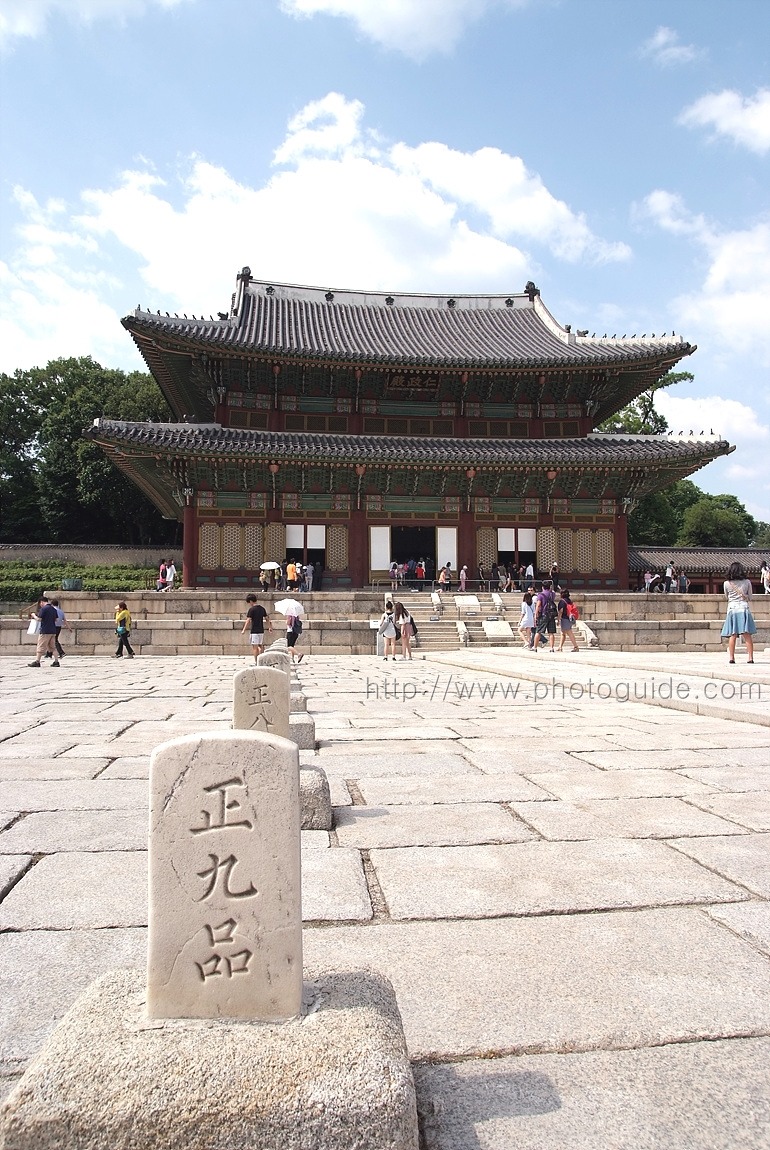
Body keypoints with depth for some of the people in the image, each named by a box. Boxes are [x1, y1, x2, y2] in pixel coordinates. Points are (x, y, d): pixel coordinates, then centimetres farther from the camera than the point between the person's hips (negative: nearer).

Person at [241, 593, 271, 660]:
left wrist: (244, 630, -18)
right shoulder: (262, 608, 8)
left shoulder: (251, 609, -11)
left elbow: (248, 620, -17)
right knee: (261, 646, 16)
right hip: (261, 630, 6)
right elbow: (267, 618, 15)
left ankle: (256, 661, -1)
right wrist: (269, 627, 27)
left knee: (255, 647, -1)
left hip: (254, 631, -6)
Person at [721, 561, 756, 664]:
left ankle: (732, 657, -4)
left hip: (732, 609, 0)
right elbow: (750, 598, 11)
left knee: (732, 635, -1)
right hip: (744, 608, 0)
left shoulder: (726, 583, 1)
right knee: (747, 635, 0)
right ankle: (750, 657, -2)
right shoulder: (747, 582, 4)